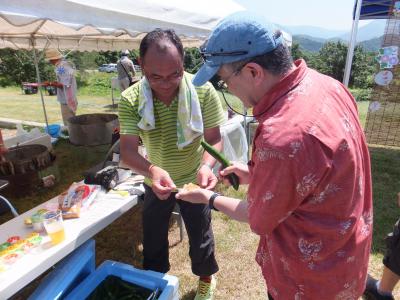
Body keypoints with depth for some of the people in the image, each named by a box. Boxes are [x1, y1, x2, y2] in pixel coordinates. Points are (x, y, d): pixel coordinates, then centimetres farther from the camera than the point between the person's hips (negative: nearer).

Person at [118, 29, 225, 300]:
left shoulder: (204, 91, -24)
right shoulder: (130, 99, -21)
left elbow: (214, 139, -20)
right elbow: (128, 150, -25)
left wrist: (206, 164, -41)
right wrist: (151, 170, -47)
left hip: (193, 180, -1)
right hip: (155, 182, 2)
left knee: (200, 237, 18)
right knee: (152, 237, 21)